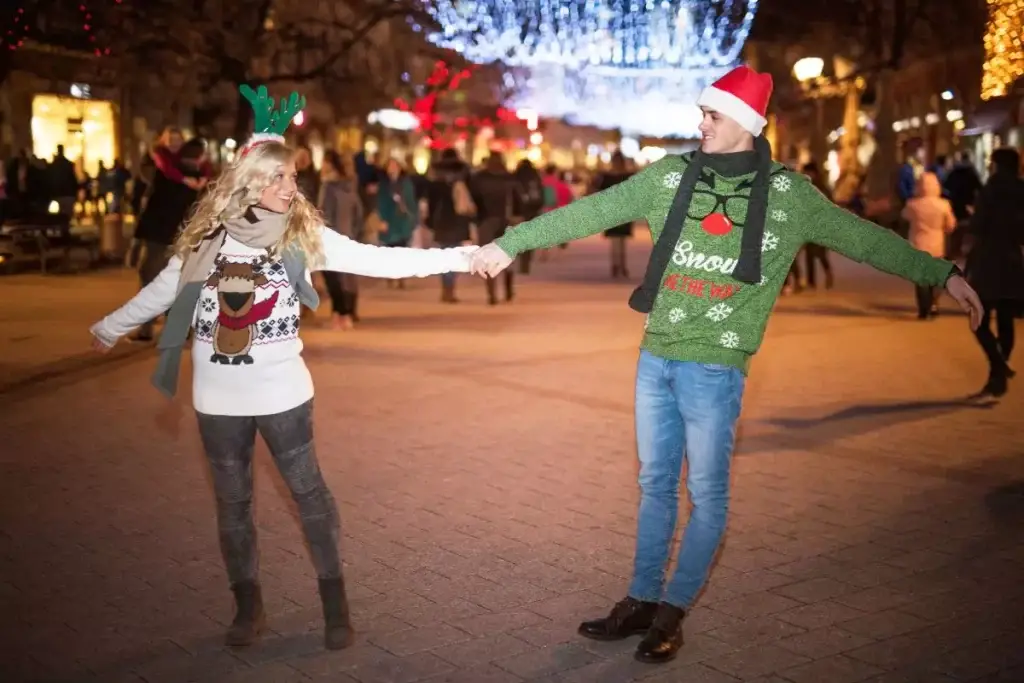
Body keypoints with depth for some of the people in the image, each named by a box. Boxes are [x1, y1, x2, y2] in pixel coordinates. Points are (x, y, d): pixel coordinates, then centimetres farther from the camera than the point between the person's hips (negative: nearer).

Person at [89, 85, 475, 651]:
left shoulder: (304, 236, -7)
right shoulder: (206, 239, -2)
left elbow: (381, 261, -13)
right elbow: (162, 291, 12)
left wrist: (460, 258, -20)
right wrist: (111, 327, 24)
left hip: (282, 392, -2)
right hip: (218, 397, 2)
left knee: (308, 491, 5)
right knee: (232, 501, 12)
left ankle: (335, 603, 17)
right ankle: (248, 605, 27)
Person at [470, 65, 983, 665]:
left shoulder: (787, 194, -3)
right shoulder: (671, 175, 3)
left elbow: (863, 238, 3)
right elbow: (590, 212, 2)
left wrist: (943, 273, 2)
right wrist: (511, 243, 1)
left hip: (716, 368, -3)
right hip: (655, 359, 3)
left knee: (706, 492, 3)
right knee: (655, 484, 13)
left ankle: (673, 613, 17)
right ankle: (642, 602, 24)